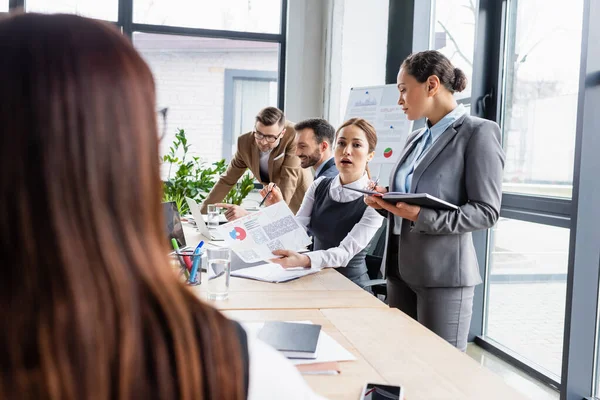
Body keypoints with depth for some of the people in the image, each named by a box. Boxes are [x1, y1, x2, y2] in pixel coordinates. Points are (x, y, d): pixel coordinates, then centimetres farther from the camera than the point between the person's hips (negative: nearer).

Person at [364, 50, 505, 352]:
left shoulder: (478, 133, -9)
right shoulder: (416, 139, 14)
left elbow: (486, 211, -15)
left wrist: (422, 217, -25)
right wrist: (385, 201, 0)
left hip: (443, 272, -7)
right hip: (401, 268, 8)